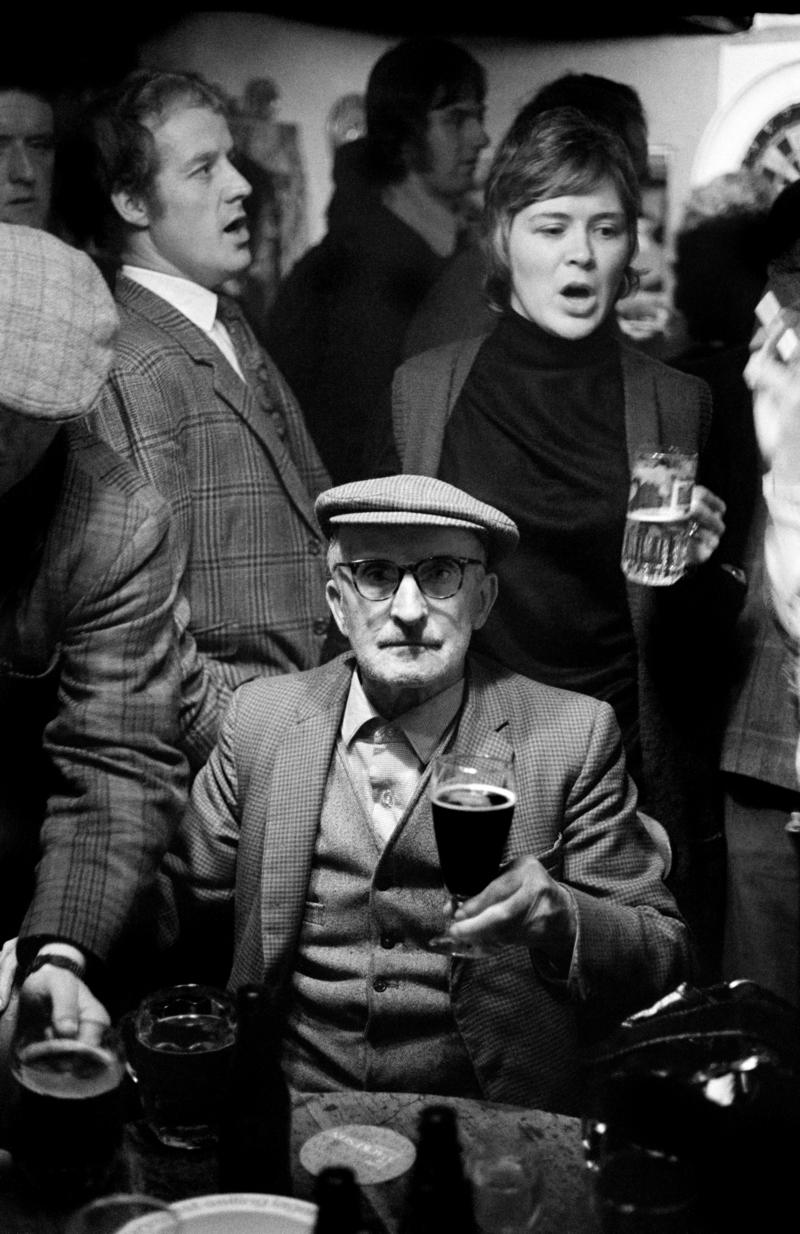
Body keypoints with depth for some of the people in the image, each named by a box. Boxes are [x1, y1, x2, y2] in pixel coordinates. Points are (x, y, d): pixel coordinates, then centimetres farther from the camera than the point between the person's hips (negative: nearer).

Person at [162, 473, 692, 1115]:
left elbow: (665, 952, 0)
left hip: (484, 1122, -1)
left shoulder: (573, 734, -1)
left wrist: (559, 918, -20)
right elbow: (176, 888, 11)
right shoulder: (262, 718, 6)